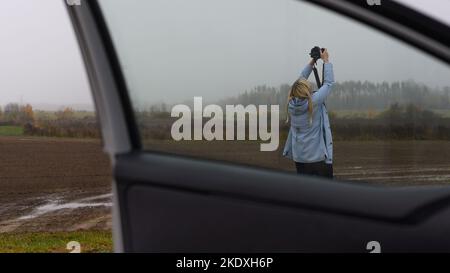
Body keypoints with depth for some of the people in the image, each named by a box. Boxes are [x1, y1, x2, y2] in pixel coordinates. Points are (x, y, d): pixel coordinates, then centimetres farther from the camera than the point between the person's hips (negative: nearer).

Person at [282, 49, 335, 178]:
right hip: (318, 157, -6)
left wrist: (312, 62, 15)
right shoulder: (314, 102, -15)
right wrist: (326, 60, 7)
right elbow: (329, 82, -4)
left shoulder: (292, 103, -1)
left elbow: (300, 81, 13)